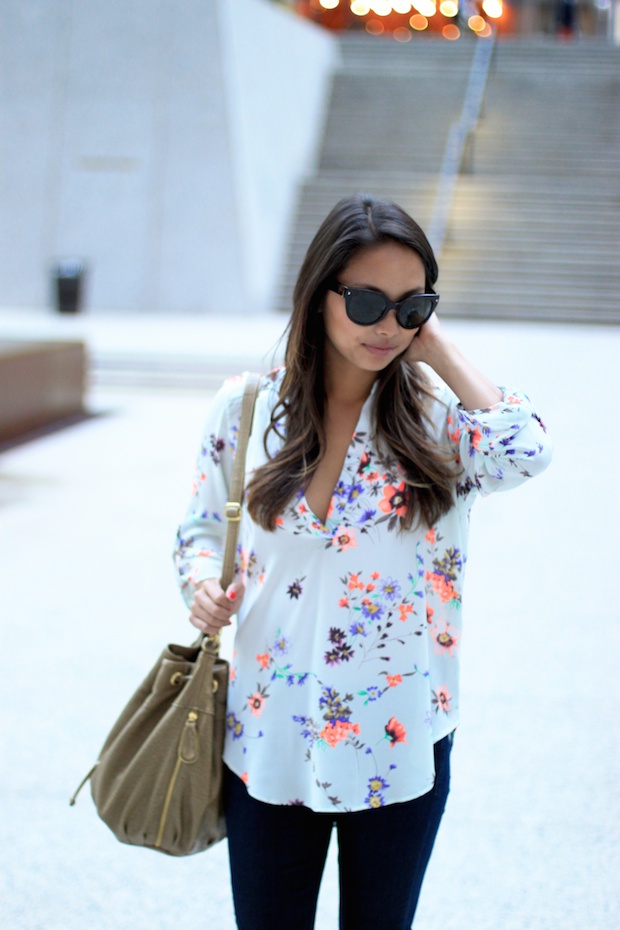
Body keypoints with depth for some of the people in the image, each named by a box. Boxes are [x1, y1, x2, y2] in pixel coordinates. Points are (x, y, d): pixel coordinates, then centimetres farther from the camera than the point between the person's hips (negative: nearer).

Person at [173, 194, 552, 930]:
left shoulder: (436, 415, -8)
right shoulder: (246, 406, -4)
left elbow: (525, 452, -29)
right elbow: (203, 526, 9)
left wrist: (436, 349, -17)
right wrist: (202, 581, -13)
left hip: (398, 749, -1)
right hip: (270, 738, 1)